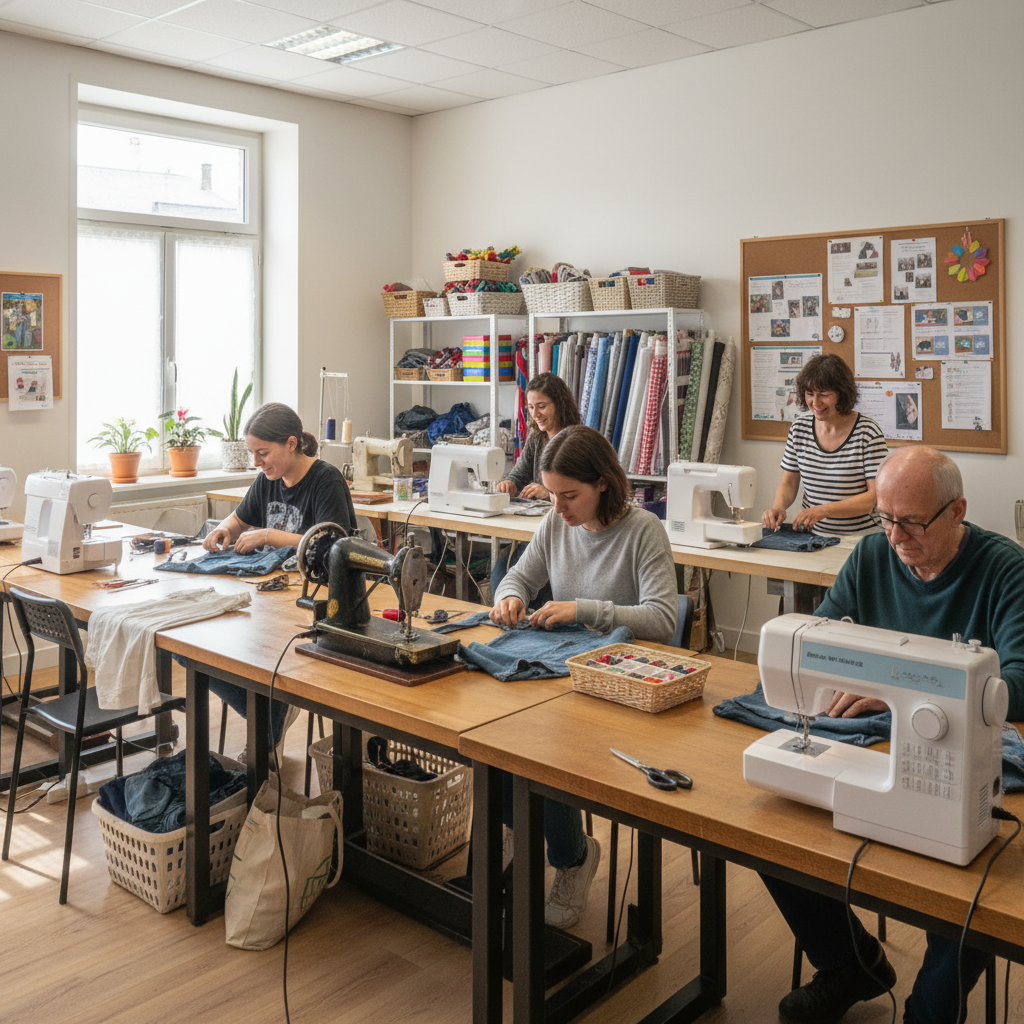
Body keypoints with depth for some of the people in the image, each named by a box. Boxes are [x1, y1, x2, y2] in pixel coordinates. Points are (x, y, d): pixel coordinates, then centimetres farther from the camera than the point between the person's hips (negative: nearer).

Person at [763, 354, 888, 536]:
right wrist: (779, 505, -9)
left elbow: (877, 496, -12)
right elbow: (788, 483, 14)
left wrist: (824, 510, -23)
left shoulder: (868, 432, -8)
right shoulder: (799, 427, 5)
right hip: (813, 535, 3)